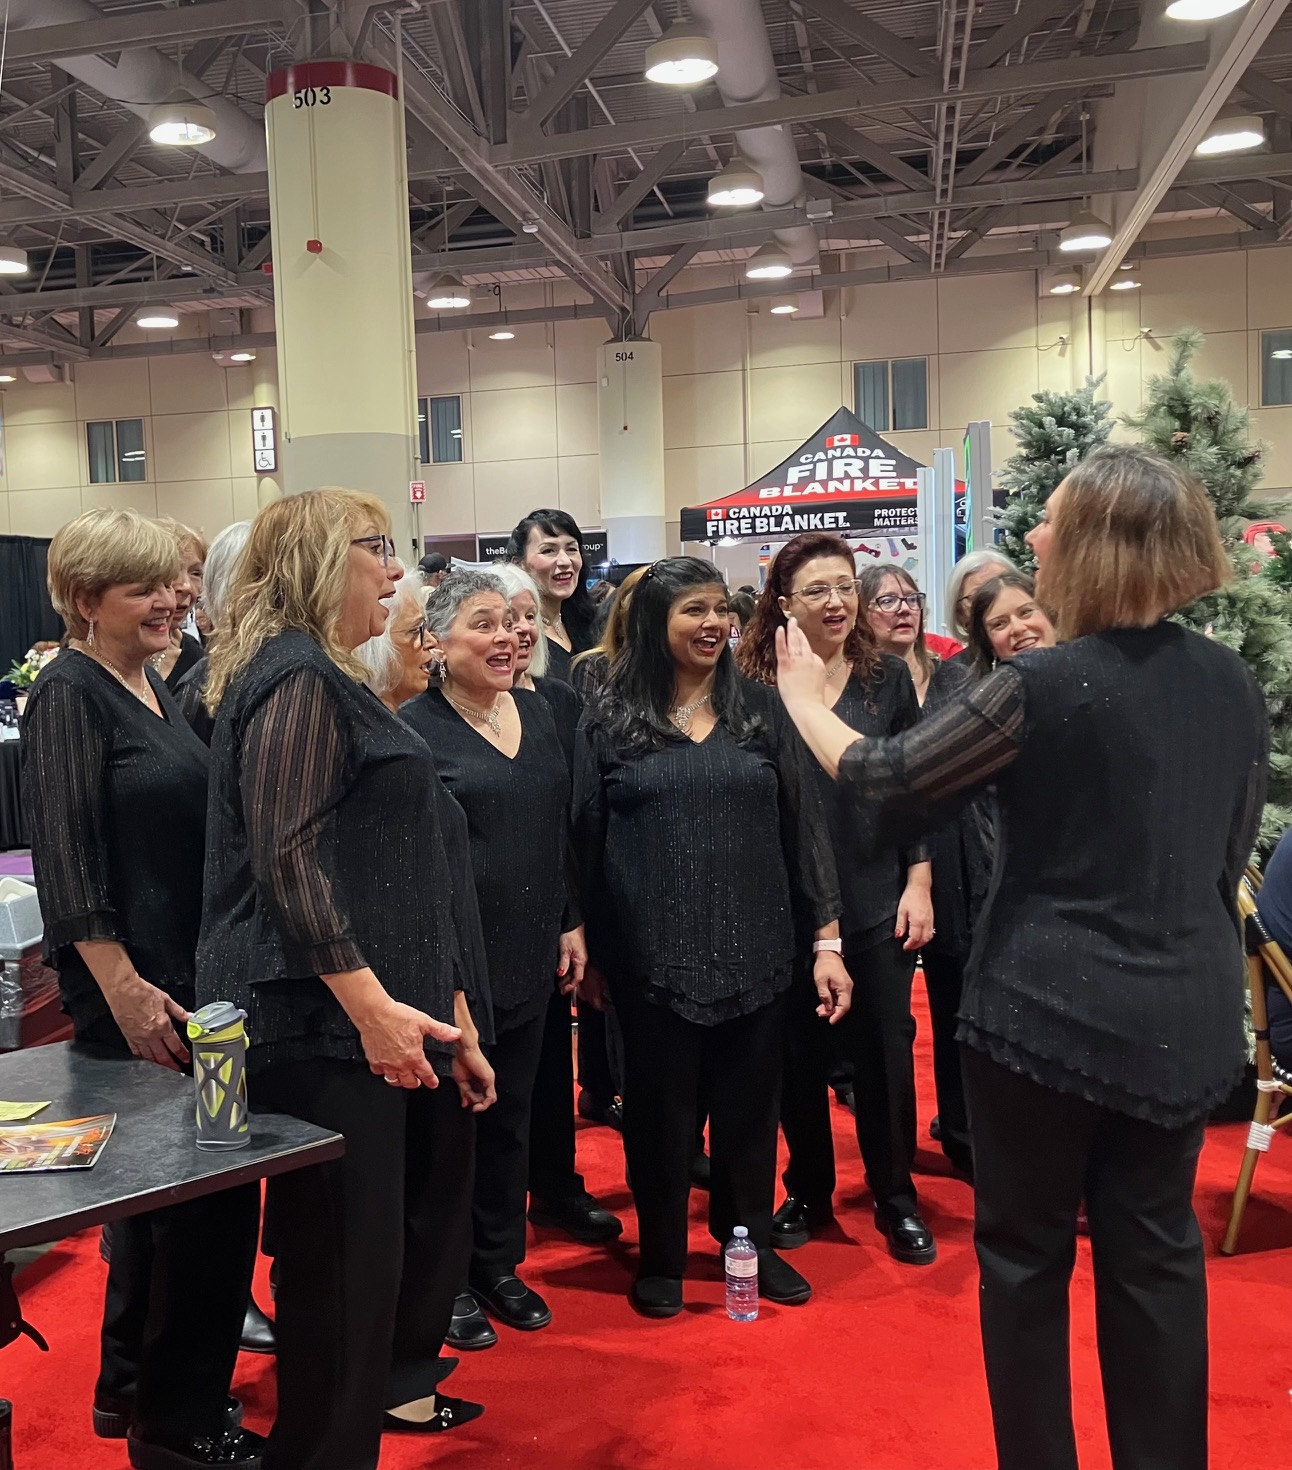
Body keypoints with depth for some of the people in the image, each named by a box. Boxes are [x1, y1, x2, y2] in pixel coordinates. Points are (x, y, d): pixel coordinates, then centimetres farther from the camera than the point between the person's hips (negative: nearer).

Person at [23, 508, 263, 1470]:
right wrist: (127, 991, -21)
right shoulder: (70, 694, -13)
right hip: (132, 989, -9)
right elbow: (67, 862, -19)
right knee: (210, 1191, -2)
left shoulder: (154, 686, 12)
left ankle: (131, 1387, 37)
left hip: (189, 976, 9)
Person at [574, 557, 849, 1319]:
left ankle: (752, 1243, 34)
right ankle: (661, 1258, 29)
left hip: (754, 950, 2)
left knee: (751, 1104, 13)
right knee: (661, 1109, 10)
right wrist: (584, 947, 1)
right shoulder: (611, 723, 0)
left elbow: (804, 829, 5)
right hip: (652, 956, -2)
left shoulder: (761, 715, 5)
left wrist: (828, 939, 0)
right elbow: (586, 840, 2)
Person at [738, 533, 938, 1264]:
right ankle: (808, 1193, 31)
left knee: (886, 1050, 9)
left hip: (877, 899, 1)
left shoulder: (888, 676, 1)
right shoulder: (755, 682, -6)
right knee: (798, 1053, 12)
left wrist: (919, 883, -1)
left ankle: (897, 1199, 28)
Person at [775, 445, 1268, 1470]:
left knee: (1026, 1252, 12)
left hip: (1050, 1012, -6)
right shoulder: (1231, 682, 2)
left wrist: (802, 693, 5)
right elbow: (1231, 853, 12)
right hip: (1187, 1016, 6)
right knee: (1156, 1251, 18)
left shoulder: (1043, 687, -18)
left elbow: (883, 788, -10)